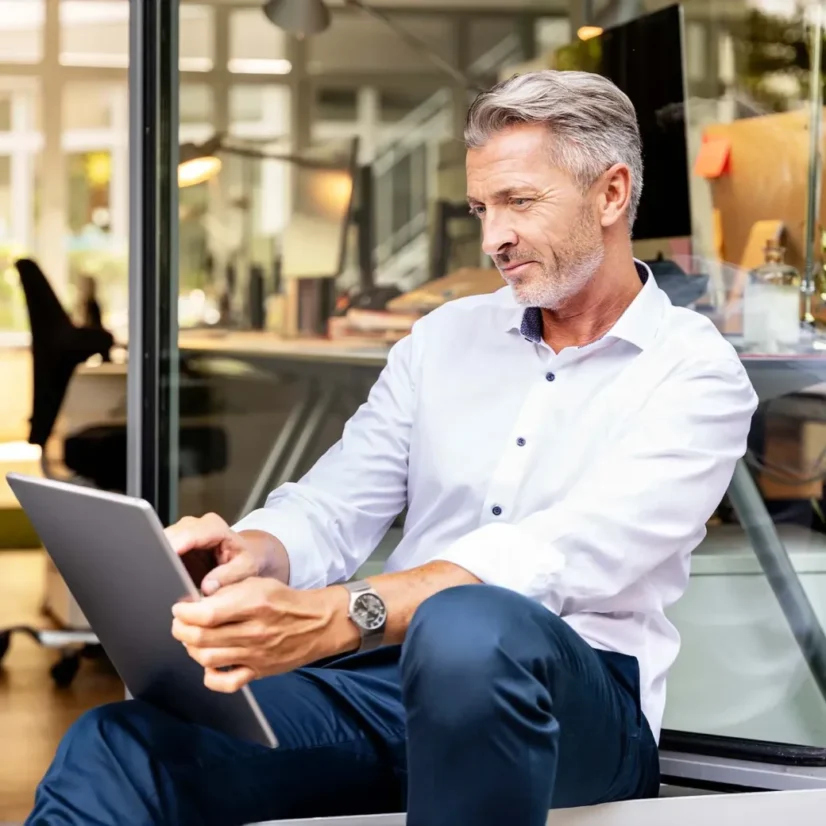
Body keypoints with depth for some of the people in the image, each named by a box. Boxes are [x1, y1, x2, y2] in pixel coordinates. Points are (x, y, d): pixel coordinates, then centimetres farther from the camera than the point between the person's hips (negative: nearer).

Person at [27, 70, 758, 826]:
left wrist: (339, 616, -33)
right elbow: (332, 511, 10)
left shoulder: (697, 374, -1)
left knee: (468, 627, -41)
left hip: (576, 693, -3)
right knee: (120, 750, -26)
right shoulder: (445, 337, 18)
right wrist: (253, 553, -17)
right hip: (381, 674, 4)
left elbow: (565, 559, -18)